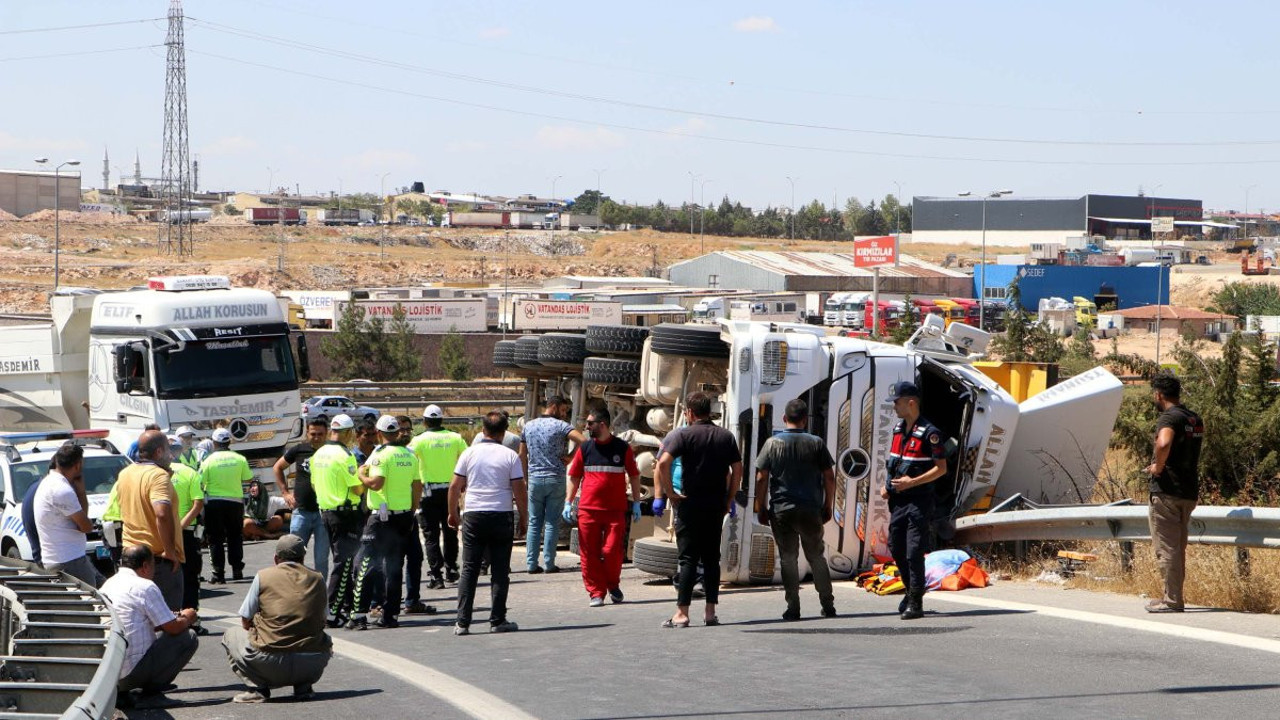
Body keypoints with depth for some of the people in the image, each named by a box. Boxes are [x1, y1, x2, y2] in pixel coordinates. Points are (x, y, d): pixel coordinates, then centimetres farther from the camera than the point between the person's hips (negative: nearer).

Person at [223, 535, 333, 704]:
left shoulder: (263, 576, 3)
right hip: (311, 664, 3)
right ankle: (303, 685, 13)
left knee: (231, 635, 24)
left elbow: (246, 622, 9)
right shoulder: (317, 579, 10)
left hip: (271, 663, -3)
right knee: (324, 640, 37)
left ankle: (258, 688, 5)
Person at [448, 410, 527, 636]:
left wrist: (453, 513, 16)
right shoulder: (510, 456, -2)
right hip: (502, 516, -1)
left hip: (473, 516, 1)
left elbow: (455, 486, 3)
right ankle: (497, 621, 4)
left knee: (469, 569, 4)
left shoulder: (469, 453, 2)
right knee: (500, 571, 6)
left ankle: (463, 622, -1)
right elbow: (519, 491, -4)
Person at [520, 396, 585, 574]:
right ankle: (548, 563, -1)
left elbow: (522, 455, 12)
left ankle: (531, 563, 4)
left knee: (534, 522, 8)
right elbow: (582, 440, -22)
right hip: (555, 479, -4)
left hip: (535, 479, 4)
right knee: (552, 523, 1)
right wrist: (571, 456, -8)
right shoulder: (560, 426, -7)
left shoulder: (529, 426, 9)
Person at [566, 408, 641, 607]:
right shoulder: (585, 448, 7)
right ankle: (595, 592, 8)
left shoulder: (622, 448, 2)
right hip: (588, 510, 2)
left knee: (613, 551, -7)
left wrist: (636, 503, 6)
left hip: (615, 510, -2)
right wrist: (568, 502, 6)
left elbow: (634, 476, 10)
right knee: (590, 553, -1)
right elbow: (574, 476, 13)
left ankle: (613, 585, 18)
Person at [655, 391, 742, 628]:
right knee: (712, 558, 10)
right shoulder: (726, 436, 8)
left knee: (688, 558, -2)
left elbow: (663, 462, -19)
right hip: (717, 506, 4)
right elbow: (737, 469, 7)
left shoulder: (685, 434, -6)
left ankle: (682, 613, -6)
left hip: (690, 504, -4)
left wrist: (669, 491, -10)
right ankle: (711, 612, 9)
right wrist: (729, 499, 12)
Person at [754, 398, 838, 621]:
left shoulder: (772, 443, -1)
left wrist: (761, 508, 5)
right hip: (811, 510, 1)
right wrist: (828, 506, 11)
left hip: (781, 510, -1)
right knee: (816, 556, 13)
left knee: (788, 558, 6)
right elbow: (829, 478, 1)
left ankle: (793, 607, 2)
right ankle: (827, 604, 13)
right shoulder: (816, 443, 0)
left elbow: (761, 479, -3)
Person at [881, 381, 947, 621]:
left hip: (918, 501, -8)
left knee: (914, 552, -9)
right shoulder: (898, 429, 13)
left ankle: (915, 603, -7)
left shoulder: (929, 433, -12)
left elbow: (941, 468, -13)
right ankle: (912, 590, 29)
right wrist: (888, 486, 9)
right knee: (896, 549, 12)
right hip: (898, 501, 8)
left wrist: (911, 482, -20)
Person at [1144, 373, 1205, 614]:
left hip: (1168, 490, -8)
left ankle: (1172, 600, -5)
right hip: (1190, 491, 8)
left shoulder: (1169, 418, -13)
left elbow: (1164, 443, -35)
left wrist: (1158, 466, -18)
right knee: (1178, 547, 16)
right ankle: (1173, 596, 21)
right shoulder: (1195, 419, 14)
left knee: (1167, 548, -4)